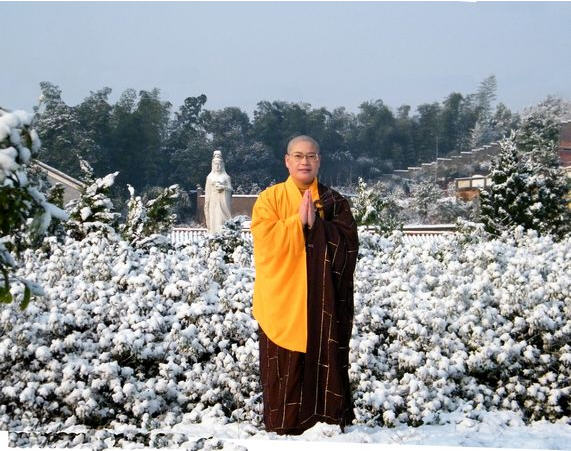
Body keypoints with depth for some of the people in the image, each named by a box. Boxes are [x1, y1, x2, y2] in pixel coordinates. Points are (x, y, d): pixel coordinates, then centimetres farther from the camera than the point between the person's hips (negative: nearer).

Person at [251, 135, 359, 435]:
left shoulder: (334, 202, 9)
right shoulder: (270, 198, 3)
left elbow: (348, 242, -4)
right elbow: (265, 240, -11)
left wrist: (316, 223, -16)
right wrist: (298, 220, -16)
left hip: (324, 300, 2)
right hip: (283, 298, -1)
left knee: (326, 359, 2)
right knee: (285, 363, 0)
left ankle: (330, 419, 10)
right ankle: (285, 423, 9)